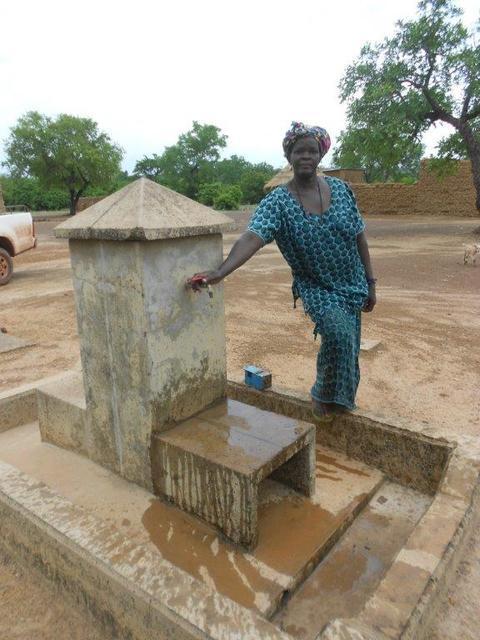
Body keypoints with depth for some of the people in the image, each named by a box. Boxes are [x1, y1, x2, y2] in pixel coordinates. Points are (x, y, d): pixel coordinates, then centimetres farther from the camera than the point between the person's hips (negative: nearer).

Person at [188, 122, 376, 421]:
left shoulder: (341, 188, -4)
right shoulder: (277, 202, -15)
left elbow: (359, 238, 1)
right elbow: (252, 238, -31)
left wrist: (370, 282, 2)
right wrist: (220, 272, -48)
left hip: (352, 284, 4)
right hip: (316, 287, -4)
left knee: (349, 345, 10)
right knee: (338, 333, -28)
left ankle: (340, 398, 39)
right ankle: (324, 396, 0)